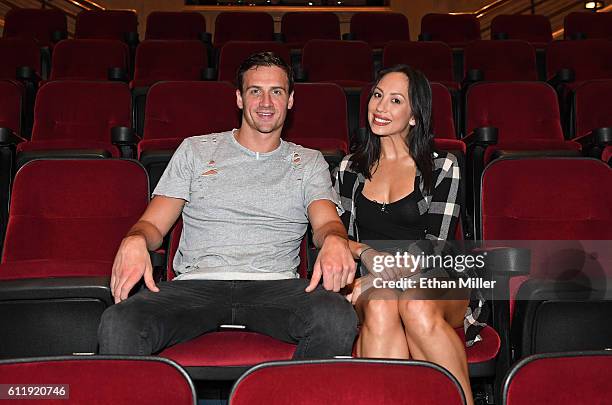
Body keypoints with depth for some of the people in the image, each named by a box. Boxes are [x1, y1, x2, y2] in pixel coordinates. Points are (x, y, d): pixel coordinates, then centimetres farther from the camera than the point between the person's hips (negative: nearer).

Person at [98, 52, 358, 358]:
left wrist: (335, 240, -23)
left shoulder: (309, 163, 20)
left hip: (275, 285, 1)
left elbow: (326, 222, 4)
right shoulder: (194, 150, 19)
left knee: (338, 319, -33)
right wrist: (134, 240, -12)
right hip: (196, 283, 0)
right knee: (117, 325, -31)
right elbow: (153, 224, 14)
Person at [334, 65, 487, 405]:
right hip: (369, 286, 2)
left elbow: (435, 245, -4)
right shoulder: (350, 168, 16)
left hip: (434, 284, -1)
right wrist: (366, 253, -11)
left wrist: (381, 277, -18)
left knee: (417, 307, -36)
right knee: (380, 308, -34)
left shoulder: (443, 166, 6)